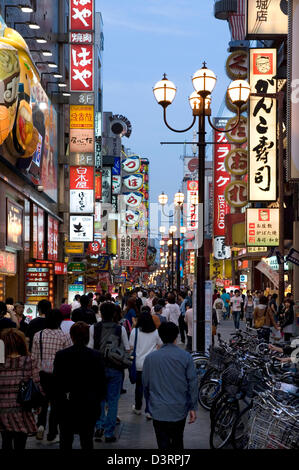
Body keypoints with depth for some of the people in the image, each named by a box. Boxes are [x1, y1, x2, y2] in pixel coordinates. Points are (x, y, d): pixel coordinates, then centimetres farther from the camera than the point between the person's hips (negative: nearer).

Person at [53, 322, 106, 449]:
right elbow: (101, 382, -2)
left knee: (65, 440, 10)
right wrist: (99, 399, 12)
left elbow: (56, 381, -3)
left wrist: (57, 400, 9)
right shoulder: (96, 356, -8)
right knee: (87, 440, 7)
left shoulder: (60, 355, -8)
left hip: (66, 405, 0)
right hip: (89, 405, 0)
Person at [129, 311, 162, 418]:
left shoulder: (135, 331, -8)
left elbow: (131, 347, -2)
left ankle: (137, 408, 30)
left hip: (139, 363, 0)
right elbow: (160, 345, 6)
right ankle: (149, 410, -3)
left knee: (139, 385, 16)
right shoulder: (156, 332, -5)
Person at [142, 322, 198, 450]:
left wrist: (149, 401, 21)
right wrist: (192, 407, 3)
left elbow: (145, 384, 5)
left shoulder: (150, 358, -4)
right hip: (180, 409, 1)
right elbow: (193, 383, -4)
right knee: (178, 442, 19)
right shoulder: (185, 356, -6)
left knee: (163, 444, 3)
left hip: (159, 410, -1)